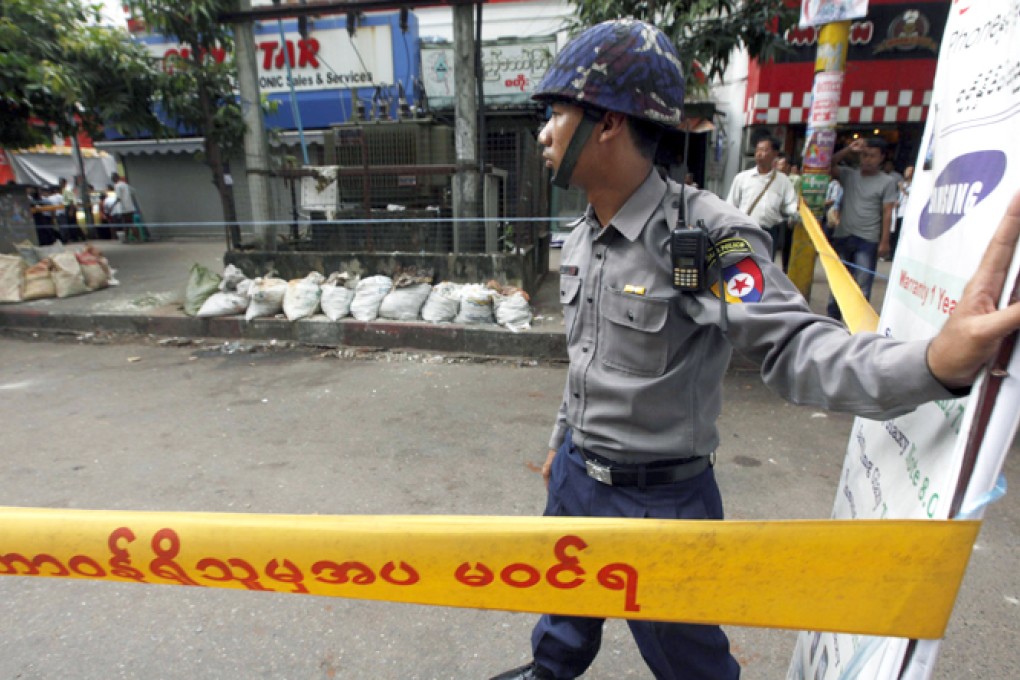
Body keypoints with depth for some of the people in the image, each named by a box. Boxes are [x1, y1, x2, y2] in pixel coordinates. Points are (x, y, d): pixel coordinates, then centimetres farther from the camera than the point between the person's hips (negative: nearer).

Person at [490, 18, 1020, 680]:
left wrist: (935, 361, -53)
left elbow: (794, 346, -31)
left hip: (659, 497, -7)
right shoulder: (582, 238, 1)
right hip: (575, 475, 7)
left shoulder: (706, 233, -23)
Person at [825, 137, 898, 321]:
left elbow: (887, 214, -3)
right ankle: (833, 320, 20)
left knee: (862, 286, -3)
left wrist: (884, 242, -9)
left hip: (867, 241, -3)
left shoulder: (887, 182, 0)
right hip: (842, 237, 3)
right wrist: (849, 149, -8)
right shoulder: (849, 174, 8)